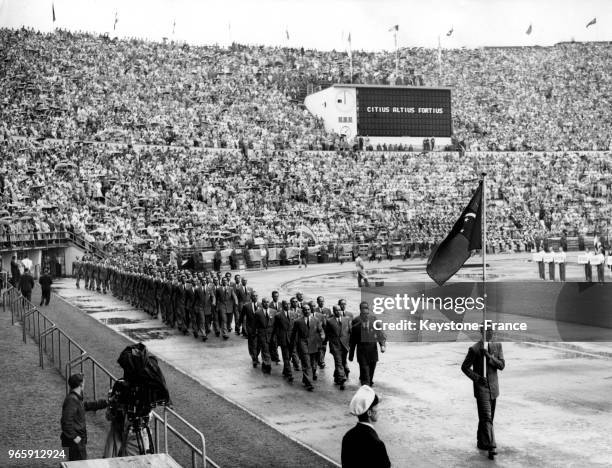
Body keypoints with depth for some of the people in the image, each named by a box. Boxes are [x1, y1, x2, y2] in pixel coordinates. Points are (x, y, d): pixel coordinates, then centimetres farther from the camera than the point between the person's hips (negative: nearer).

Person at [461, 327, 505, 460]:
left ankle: (481, 442, 30)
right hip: (481, 388, -5)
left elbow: (501, 366, -6)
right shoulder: (474, 349, -11)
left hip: (493, 388, 5)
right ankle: (491, 448, -17)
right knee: (486, 418, -13)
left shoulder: (497, 346, 3)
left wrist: (489, 356, -22)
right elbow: (465, 367, -4)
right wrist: (477, 378, -17)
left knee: (488, 418, 14)